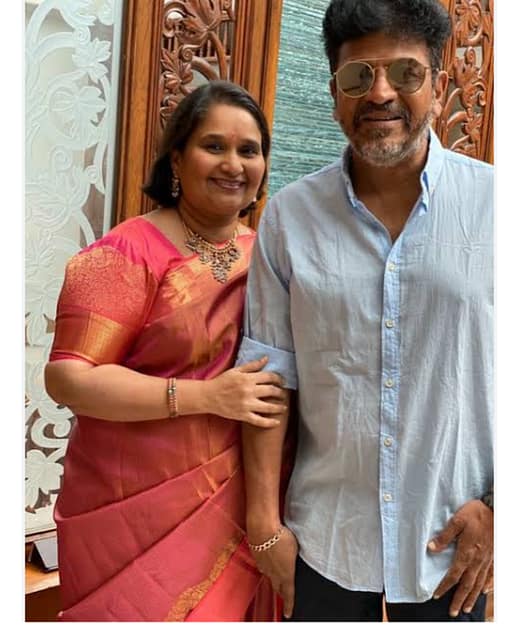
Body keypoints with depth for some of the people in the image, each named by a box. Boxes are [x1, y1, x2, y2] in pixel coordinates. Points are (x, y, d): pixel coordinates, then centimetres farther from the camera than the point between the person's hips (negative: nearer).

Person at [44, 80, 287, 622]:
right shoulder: (130, 252, -12)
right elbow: (67, 377, -18)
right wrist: (204, 396, -24)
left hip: (239, 507, 6)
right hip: (140, 512, -5)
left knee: (229, 612, 19)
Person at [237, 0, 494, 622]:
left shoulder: (490, 203, -6)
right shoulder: (290, 214, -3)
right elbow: (269, 372, -2)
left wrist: (496, 507, -7)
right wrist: (264, 518, -3)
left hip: (451, 541, 0)